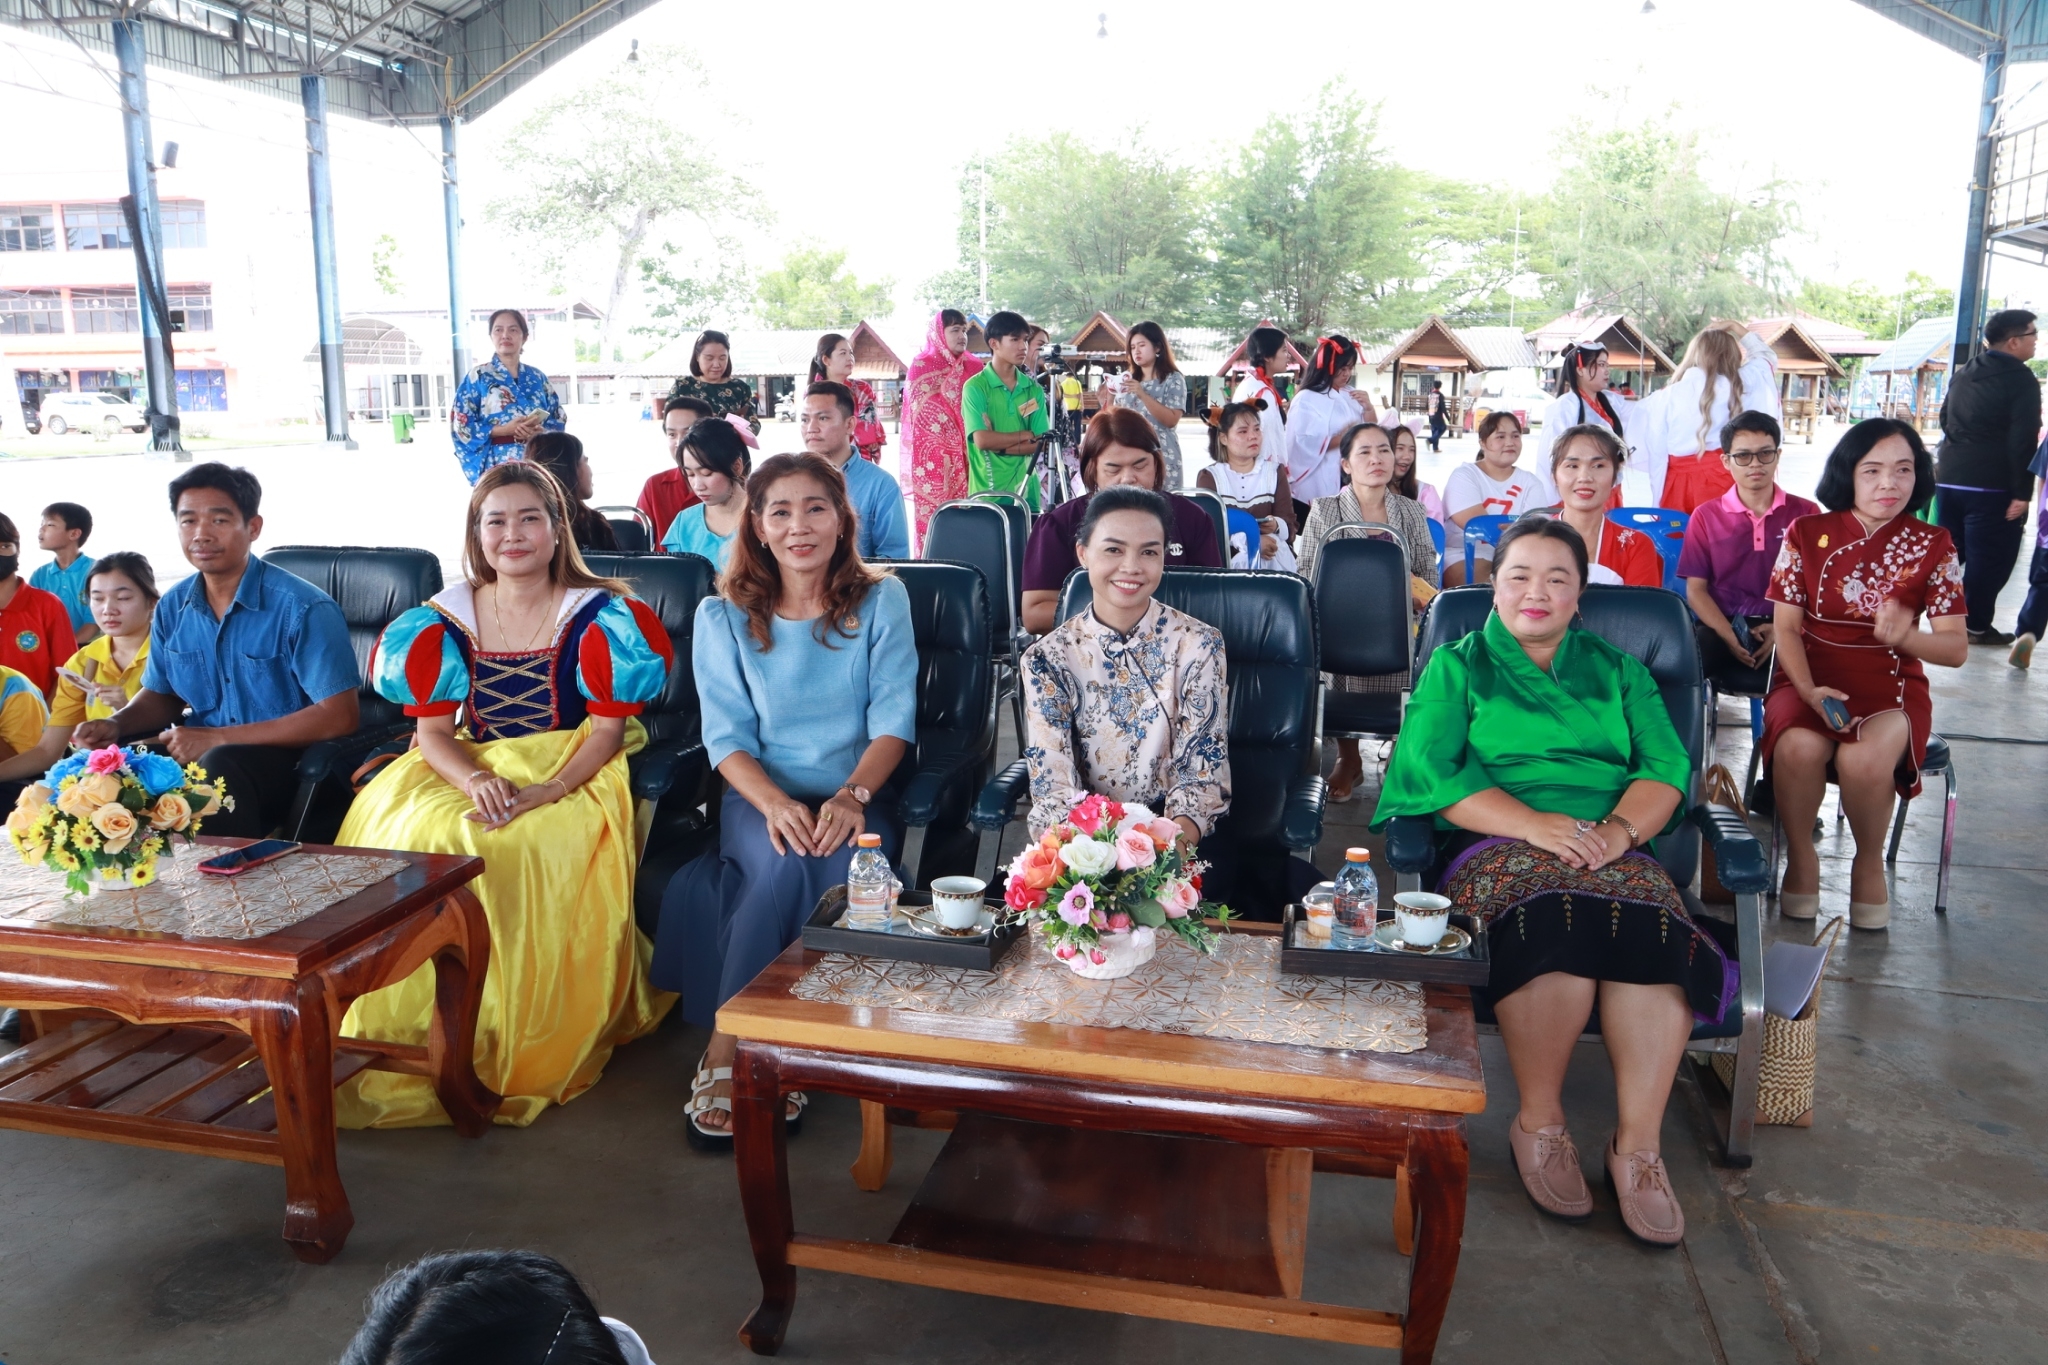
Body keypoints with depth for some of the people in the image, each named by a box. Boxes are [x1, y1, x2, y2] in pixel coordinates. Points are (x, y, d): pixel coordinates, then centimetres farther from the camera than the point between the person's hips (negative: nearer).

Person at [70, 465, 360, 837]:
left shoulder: (303, 608, -15)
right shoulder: (172, 609, 6)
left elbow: (339, 716, -20)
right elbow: (162, 695, 21)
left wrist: (216, 738, -20)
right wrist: (116, 724, -3)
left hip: (291, 756, -6)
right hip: (203, 752, 6)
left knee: (219, 767, -34)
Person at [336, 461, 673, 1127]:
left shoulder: (599, 616, -2)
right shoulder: (446, 617, 7)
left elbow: (608, 730, -7)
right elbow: (433, 729, 2)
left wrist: (545, 792, -23)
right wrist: (477, 781, -20)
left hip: (572, 776, -3)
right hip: (471, 770, 4)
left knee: (528, 849, -33)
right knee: (409, 832, -25)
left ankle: (528, 1054, -18)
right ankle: (421, 1042, -11)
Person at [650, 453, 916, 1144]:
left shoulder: (881, 601, 5)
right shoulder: (723, 616, 5)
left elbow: (894, 719, -2)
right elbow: (727, 737, -2)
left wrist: (853, 795, -21)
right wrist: (776, 804, -22)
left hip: (857, 796, 0)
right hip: (761, 795, 0)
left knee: (839, 867, -33)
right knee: (787, 863, -34)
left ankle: (729, 1050, -19)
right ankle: (730, 1053, -21)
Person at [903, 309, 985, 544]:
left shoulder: (973, 366, 12)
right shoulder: (921, 366, 0)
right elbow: (922, 410, -3)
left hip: (965, 454, 4)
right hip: (933, 455, -4)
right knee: (933, 515, -5)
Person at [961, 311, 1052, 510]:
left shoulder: (1033, 389, 8)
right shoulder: (975, 387, -5)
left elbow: (1042, 443, 1)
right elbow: (982, 440, -15)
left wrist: (1000, 447, -11)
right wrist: (1027, 436, -5)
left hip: (1026, 491, 4)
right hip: (987, 492, -4)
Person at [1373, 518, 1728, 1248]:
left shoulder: (1617, 670, 23)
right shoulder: (1456, 666, 15)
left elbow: (1667, 768, 9)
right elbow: (1431, 773, -1)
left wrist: (1620, 830, -14)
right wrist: (1536, 824, -15)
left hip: (1615, 848, 3)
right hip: (1499, 845, -2)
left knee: (1653, 928, -33)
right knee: (1559, 915, -37)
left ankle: (1638, 1145, -24)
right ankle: (1539, 1125, -19)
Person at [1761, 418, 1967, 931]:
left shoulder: (1932, 546, 3)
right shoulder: (1806, 534, 2)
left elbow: (1957, 647, 0)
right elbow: (1786, 627, -1)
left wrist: (1904, 636, -24)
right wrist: (1809, 691, -18)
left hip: (1891, 686, 0)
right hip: (1810, 680, 0)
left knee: (1864, 758, -33)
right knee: (1799, 747, -34)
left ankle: (1869, 862, -3)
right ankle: (1800, 857, -7)